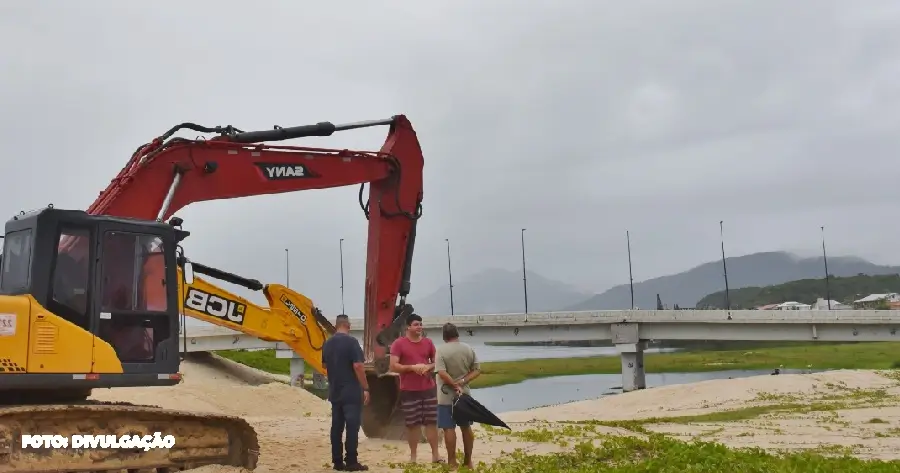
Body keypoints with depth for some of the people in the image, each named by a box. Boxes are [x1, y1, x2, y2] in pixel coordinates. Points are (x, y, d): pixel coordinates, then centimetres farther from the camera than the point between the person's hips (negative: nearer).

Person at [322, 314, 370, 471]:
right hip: (351, 392, -7)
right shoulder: (351, 341, -13)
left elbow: (324, 365, 23)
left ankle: (337, 461, 11)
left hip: (335, 392, 7)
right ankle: (351, 462, -2)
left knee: (337, 426, 9)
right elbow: (358, 366, -19)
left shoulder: (327, 344, 9)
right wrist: (365, 388, -14)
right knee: (352, 426, -3)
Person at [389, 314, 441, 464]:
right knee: (412, 424, 2)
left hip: (429, 389, 3)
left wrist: (429, 367, -8)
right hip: (408, 391, -3)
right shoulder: (398, 343, -5)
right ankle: (413, 456, 12)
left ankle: (435, 454, 8)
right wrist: (412, 367, -18)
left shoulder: (428, 342, 7)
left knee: (432, 422, 3)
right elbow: (393, 366, -9)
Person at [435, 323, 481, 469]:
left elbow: (442, 373, -22)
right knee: (466, 427, 14)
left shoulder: (441, 350, -11)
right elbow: (477, 370, 0)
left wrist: (455, 385, -15)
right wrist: (462, 382, -9)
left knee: (449, 428, 0)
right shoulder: (468, 349, 3)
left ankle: (452, 463, 3)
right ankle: (468, 461, 20)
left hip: (446, 396, -5)